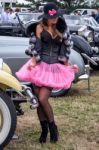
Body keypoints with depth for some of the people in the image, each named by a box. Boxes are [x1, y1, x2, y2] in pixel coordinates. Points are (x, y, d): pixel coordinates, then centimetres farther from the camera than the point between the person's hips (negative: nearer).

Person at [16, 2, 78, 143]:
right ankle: (44, 130, 16)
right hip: (40, 65, 1)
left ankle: (53, 127, 7)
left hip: (55, 67, -1)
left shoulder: (62, 28, 3)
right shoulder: (40, 27, -1)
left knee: (43, 99, -13)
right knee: (38, 100, 1)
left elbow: (66, 47, 10)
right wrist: (33, 62, -17)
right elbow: (36, 46, -6)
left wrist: (66, 64, 11)